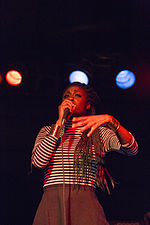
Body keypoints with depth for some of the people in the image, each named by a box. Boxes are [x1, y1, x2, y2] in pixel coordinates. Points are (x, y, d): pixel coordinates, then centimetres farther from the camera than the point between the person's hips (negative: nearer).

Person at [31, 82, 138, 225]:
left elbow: (132, 149, -6)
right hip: (51, 205, 1)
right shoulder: (47, 131, 17)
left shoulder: (99, 133, 11)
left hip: (85, 207, -1)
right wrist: (60, 122, 0)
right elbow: (38, 162, -2)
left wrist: (111, 121, -22)